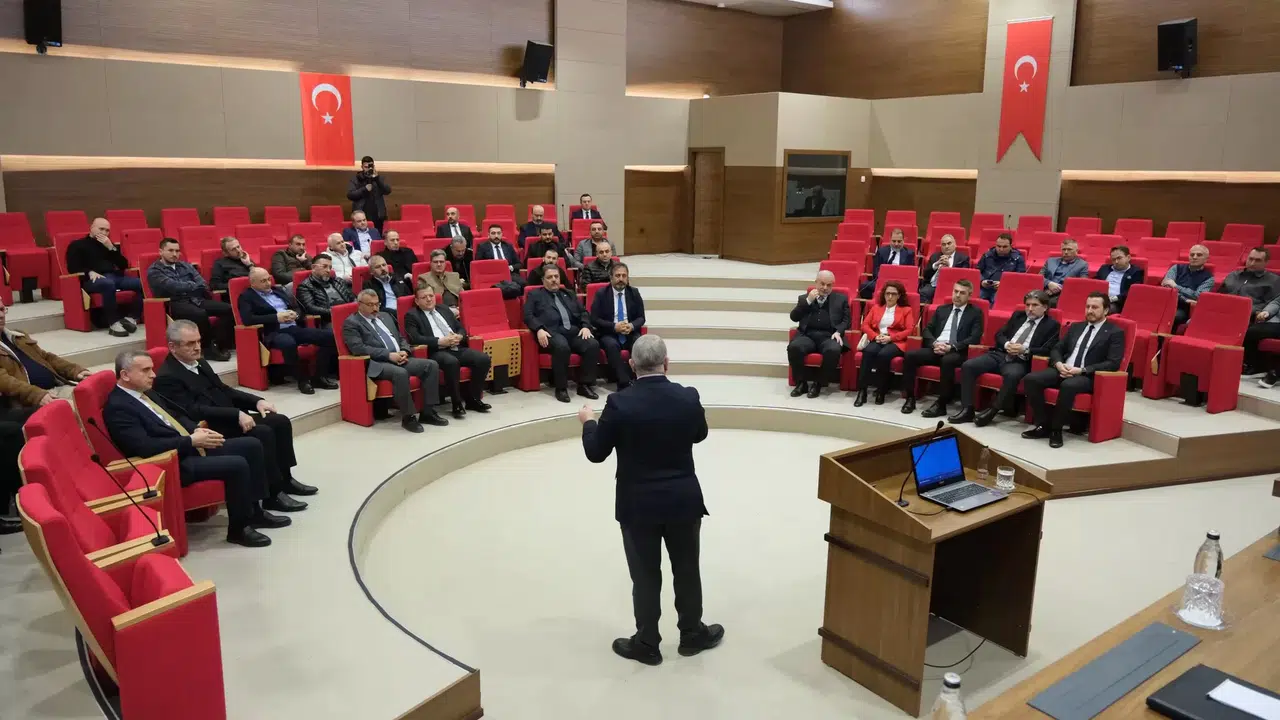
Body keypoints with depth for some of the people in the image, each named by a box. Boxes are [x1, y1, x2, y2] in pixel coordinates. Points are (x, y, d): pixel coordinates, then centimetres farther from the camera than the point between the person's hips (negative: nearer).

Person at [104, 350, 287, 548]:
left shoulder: (146, 392, 13)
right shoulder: (118, 408, -17)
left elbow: (176, 416, 23)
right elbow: (145, 448, -26)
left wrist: (196, 430, 2)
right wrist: (191, 440, -22)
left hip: (191, 447, 10)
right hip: (174, 463, -10)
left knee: (252, 445, 4)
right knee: (237, 465, -25)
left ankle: (254, 511, 12)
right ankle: (238, 529, -8)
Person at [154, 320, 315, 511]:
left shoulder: (200, 363, 15)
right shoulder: (166, 377, -14)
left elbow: (224, 390, 20)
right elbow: (194, 412, -22)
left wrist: (257, 401, 4)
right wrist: (236, 414, -27)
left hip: (230, 418, 9)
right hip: (211, 429, -9)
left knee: (280, 421, -3)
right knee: (262, 433, -27)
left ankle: (285, 479, 8)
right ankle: (273, 495, -18)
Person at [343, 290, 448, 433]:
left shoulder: (386, 316, 23)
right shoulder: (351, 323, 1)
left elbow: (401, 338, 24)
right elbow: (358, 348, -13)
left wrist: (404, 351, -1)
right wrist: (389, 355, -18)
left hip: (399, 358, 7)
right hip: (377, 363, -7)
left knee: (431, 365, -14)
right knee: (400, 373, -37)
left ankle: (427, 412, -11)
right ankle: (408, 417, -23)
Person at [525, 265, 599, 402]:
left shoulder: (569, 294, 30)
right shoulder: (534, 295, 18)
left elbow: (583, 313, 22)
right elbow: (528, 316, 4)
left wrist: (585, 326, 0)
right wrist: (539, 329, -15)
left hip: (574, 331, 4)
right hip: (552, 332, -4)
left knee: (593, 345, -25)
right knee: (562, 347, -38)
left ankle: (584, 385, -16)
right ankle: (561, 387, -24)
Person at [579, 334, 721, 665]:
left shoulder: (619, 403, -17)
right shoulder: (688, 398, -9)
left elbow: (595, 453, -8)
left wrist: (589, 422, 10)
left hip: (638, 505, -2)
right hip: (684, 500, 2)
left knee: (645, 576, 11)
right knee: (687, 569, 18)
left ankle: (646, 644, 25)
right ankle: (693, 633, 34)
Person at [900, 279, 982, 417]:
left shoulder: (975, 313, 9)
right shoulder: (941, 309, 22)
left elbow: (975, 338, -4)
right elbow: (927, 330, 14)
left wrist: (951, 347, -17)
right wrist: (935, 343, -8)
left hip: (957, 352, -4)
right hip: (935, 348, 4)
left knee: (947, 361, -39)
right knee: (910, 355, -22)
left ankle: (941, 404, -30)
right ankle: (910, 398, -15)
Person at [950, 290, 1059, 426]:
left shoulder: (1052, 325, 7)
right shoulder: (1018, 315, 20)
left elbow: (1047, 350, -5)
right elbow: (999, 334, 16)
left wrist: (1025, 350, -18)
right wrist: (1007, 344, -6)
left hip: (1020, 362, -5)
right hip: (999, 354, 5)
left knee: (1012, 375, -40)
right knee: (968, 365, -19)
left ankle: (992, 410, -24)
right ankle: (967, 410, -19)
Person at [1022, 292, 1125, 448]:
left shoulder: (1115, 332, 3)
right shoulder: (1075, 327, 21)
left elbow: (1113, 363, -8)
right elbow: (1056, 349, 19)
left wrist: (1082, 370, -18)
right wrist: (1058, 363, -6)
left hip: (1088, 377, -6)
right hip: (1063, 370, 6)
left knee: (1068, 385, -40)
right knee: (1031, 379, -21)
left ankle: (1056, 430, -22)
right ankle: (1043, 425, -13)